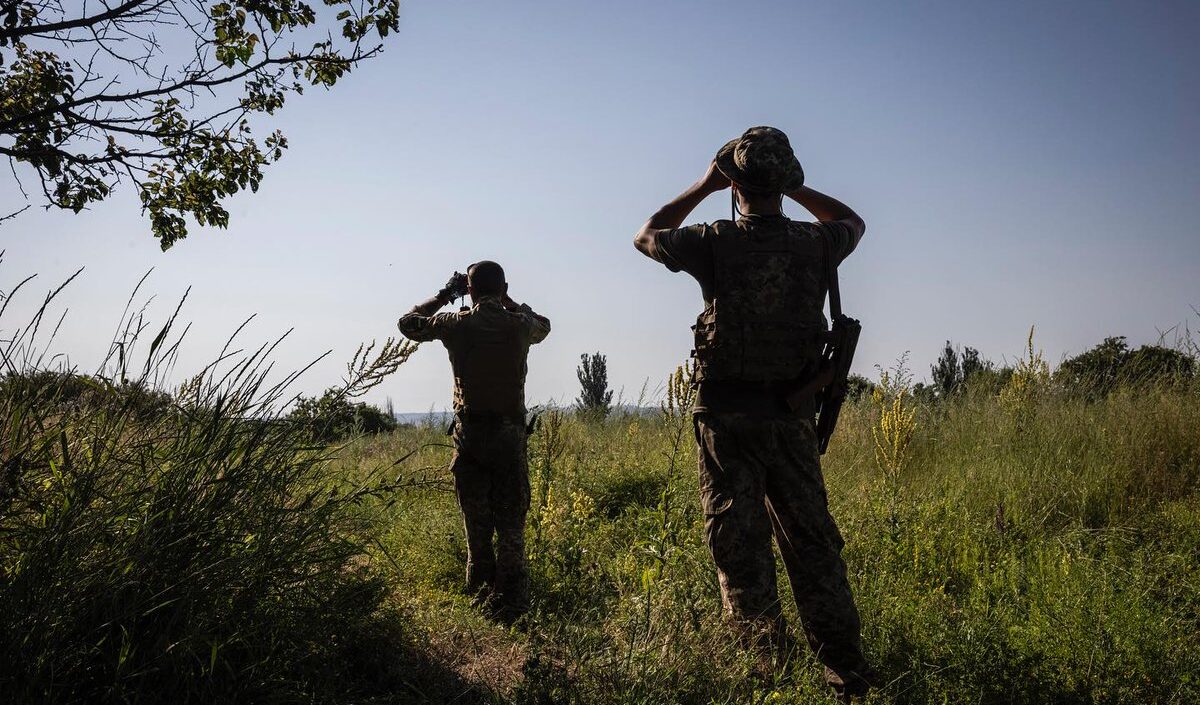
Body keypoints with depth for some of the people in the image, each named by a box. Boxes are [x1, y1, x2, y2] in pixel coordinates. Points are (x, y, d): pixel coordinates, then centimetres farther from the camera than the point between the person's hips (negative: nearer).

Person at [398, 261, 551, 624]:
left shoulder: (456, 324, -3)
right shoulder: (519, 325, -1)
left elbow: (408, 322, 15)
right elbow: (544, 324, 25)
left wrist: (444, 295, 19)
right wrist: (507, 302, 22)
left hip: (469, 434, 0)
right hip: (509, 433, 0)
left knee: (477, 524, 10)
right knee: (510, 522, 4)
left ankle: (481, 595, 16)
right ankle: (510, 603, 4)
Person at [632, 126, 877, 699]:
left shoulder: (715, 242, -9)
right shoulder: (813, 243, -1)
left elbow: (646, 235, 12)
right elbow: (853, 221, 25)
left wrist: (704, 186, 14)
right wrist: (794, 189, 21)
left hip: (726, 412, -2)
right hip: (791, 413, 3)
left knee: (739, 542, 6)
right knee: (811, 539, 11)